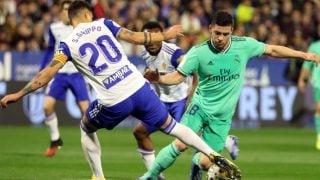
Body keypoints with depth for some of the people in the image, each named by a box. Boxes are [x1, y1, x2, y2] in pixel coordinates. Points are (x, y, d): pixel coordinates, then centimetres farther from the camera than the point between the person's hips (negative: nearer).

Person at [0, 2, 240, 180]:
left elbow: (48, 73, -2)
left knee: (86, 128, 27)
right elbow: (137, 37, 9)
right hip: (138, 88, 2)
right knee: (170, 125, 16)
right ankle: (216, 157, 8)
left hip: (113, 103, -2)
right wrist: (165, 35, 24)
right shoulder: (103, 24, 8)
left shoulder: (68, 44, 2)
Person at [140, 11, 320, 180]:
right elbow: (179, 76, -7)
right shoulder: (199, 52, -12)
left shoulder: (244, 45, -8)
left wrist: (303, 54, 6)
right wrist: (159, 79, -27)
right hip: (200, 107, -2)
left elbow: (273, 50, 6)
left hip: (222, 116, 2)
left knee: (206, 163, -6)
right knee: (181, 144, -24)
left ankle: (197, 160, 32)